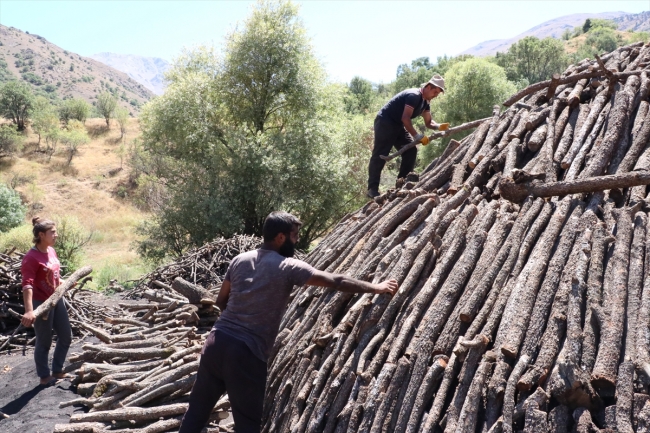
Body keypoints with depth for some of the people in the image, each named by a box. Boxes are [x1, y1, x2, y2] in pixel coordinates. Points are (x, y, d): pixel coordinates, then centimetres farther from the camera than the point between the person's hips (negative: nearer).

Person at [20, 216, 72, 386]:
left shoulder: (51, 251, 2)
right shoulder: (31, 257, -23)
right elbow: (27, 284, -33)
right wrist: (29, 310, -43)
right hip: (42, 304, -8)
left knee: (66, 337, 16)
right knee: (44, 342, 7)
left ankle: (57, 371, 33)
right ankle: (44, 376, 25)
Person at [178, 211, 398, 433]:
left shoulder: (240, 260, 8)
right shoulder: (288, 267, -8)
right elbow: (336, 281, -8)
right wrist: (377, 288, 1)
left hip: (217, 342, 6)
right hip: (246, 353, -6)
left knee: (197, 410, 17)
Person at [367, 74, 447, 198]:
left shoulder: (425, 102, 8)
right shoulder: (413, 96, -22)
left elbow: (428, 122, 9)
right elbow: (405, 118, -28)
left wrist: (439, 126, -12)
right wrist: (417, 136, -28)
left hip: (398, 125, 10)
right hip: (384, 123, -10)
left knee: (411, 150, 3)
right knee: (380, 155, -11)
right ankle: (372, 189, -10)